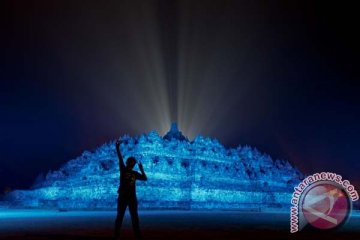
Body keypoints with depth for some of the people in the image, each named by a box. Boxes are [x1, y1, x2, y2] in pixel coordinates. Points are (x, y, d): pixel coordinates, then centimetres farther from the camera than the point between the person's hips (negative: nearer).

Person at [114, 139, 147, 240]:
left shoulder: (135, 173, 9)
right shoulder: (123, 170, 0)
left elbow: (145, 178, 12)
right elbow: (120, 159, -10)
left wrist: (141, 169, 3)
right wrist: (117, 148, -19)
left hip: (132, 197, 3)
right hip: (122, 196, -3)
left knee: (135, 217, 6)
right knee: (120, 216, 3)